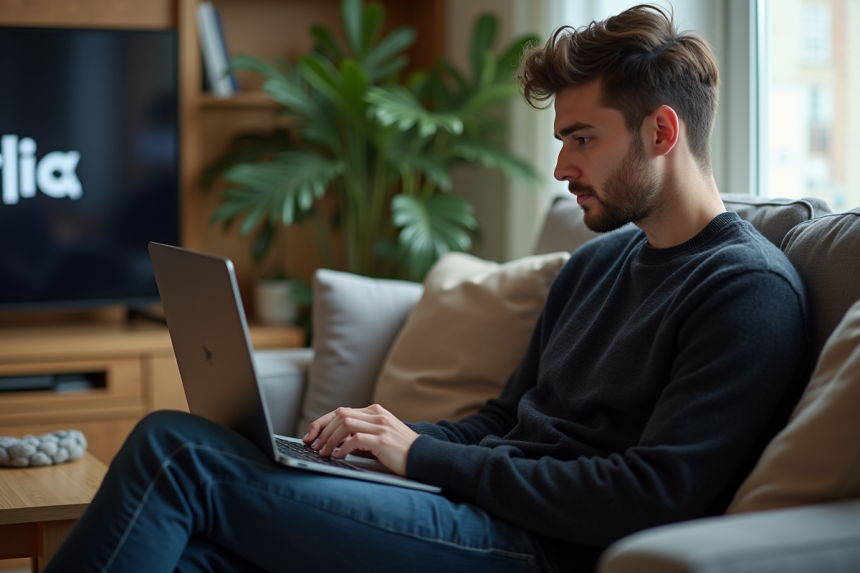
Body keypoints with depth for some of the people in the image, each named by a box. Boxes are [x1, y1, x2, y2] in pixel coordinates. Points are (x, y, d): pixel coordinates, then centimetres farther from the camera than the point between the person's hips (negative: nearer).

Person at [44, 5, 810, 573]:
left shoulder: (752, 290, -8)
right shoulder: (596, 263, 21)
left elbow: (653, 498, -18)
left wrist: (424, 455, -13)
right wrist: (395, 438, 3)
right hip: (485, 500, 8)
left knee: (176, 451, -16)